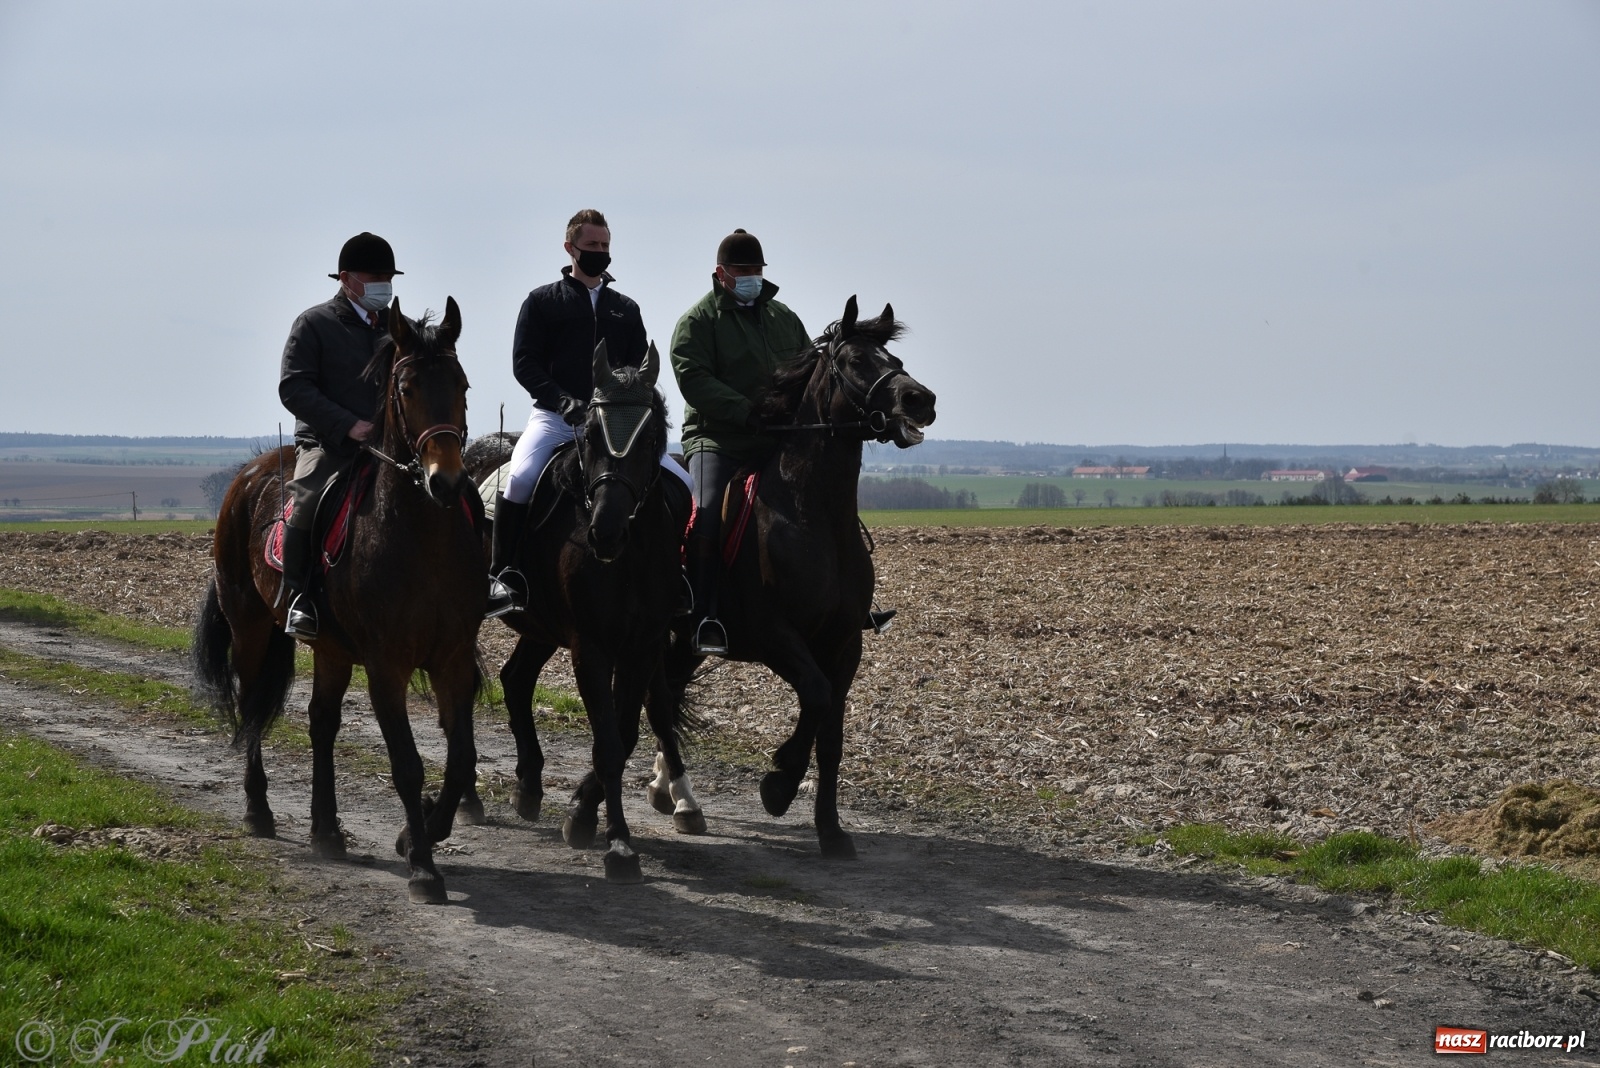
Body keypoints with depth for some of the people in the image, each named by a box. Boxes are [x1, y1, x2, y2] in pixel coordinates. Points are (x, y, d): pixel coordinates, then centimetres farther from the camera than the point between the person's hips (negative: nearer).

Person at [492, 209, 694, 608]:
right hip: (556, 418, -3)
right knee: (520, 479, -30)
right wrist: (563, 401, -16)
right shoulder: (543, 302, 9)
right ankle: (503, 576, -17)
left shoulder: (626, 309, 20)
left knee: (683, 484, -9)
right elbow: (524, 363, 1)